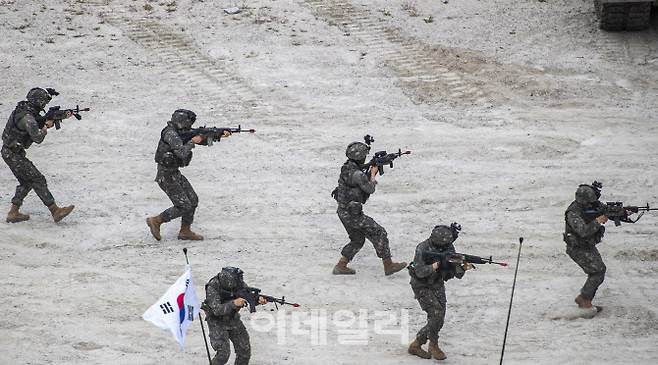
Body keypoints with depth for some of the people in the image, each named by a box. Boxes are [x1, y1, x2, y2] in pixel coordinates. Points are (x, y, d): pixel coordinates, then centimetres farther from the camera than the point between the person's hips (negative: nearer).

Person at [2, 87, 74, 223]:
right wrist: (46, 126, -9)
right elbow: (37, 138, -29)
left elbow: (42, 120, 18)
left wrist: (63, 116, 7)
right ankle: (56, 211, -5)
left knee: (27, 182, 17)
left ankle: (13, 213, 18)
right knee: (38, 180, -6)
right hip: (13, 154, -10)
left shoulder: (25, 109, 7)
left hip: (10, 152, 10)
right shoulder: (27, 117, -24)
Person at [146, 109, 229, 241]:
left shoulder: (183, 133, 6)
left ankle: (185, 231, 19)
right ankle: (155, 221, 4)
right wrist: (192, 141, -17)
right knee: (184, 206, -8)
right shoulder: (171, 134, -22)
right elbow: (182, 153, -32)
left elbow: (204, 140, 11)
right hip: (166, 176, -9)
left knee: (193, 200, 9)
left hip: (175, 174, 9)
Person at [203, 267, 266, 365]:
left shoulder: (238, 282, -14)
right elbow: (217, 310, -33)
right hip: (217, 321, -5)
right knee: (223, 353, -17)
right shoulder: (212, 287, -29)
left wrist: (259, 299, -31)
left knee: (245, 350, 4)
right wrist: (234, 303, -43)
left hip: (233, 319, 5)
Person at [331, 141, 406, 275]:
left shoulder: (347, 168, 5)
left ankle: (340, 266, 22)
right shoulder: (356, 174, -24)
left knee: (358, 240, 22)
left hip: (343, 212, 9)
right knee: (379, 234, 1)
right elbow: (370, 189, -9)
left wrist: (371, 171, 7)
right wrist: (373, 173, 4)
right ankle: (388, 266, 8)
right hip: (352, 214, -9)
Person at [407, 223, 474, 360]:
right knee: (436, 313, -20)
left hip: (438, 285, 6)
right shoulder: (423, 249, -24)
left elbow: (456, 273, -11)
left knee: (438, 321, 2)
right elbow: (420, 272, -25)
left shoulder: (448, 247, -10)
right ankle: (433, 345, -1)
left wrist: (463, 268, -32)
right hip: (422, 286, -6)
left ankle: (415, 345, 18)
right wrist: (433, 267, -41)